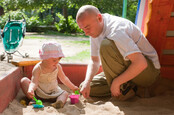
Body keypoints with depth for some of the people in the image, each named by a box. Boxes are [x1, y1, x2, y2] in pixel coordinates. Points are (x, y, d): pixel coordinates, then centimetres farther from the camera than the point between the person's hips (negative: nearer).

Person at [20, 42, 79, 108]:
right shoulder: (38, 68, -20)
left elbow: (64, 79, 9)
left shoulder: (57, 67, -6)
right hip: (39, 92, -3)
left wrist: (73, 87, 11)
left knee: (65, 93, -18)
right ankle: (32, 98, -27)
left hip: (53, 92, 3)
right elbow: (34, 82, -31)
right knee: (24, 80, -19)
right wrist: (31, 89, -53)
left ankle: (60, 101, -49)